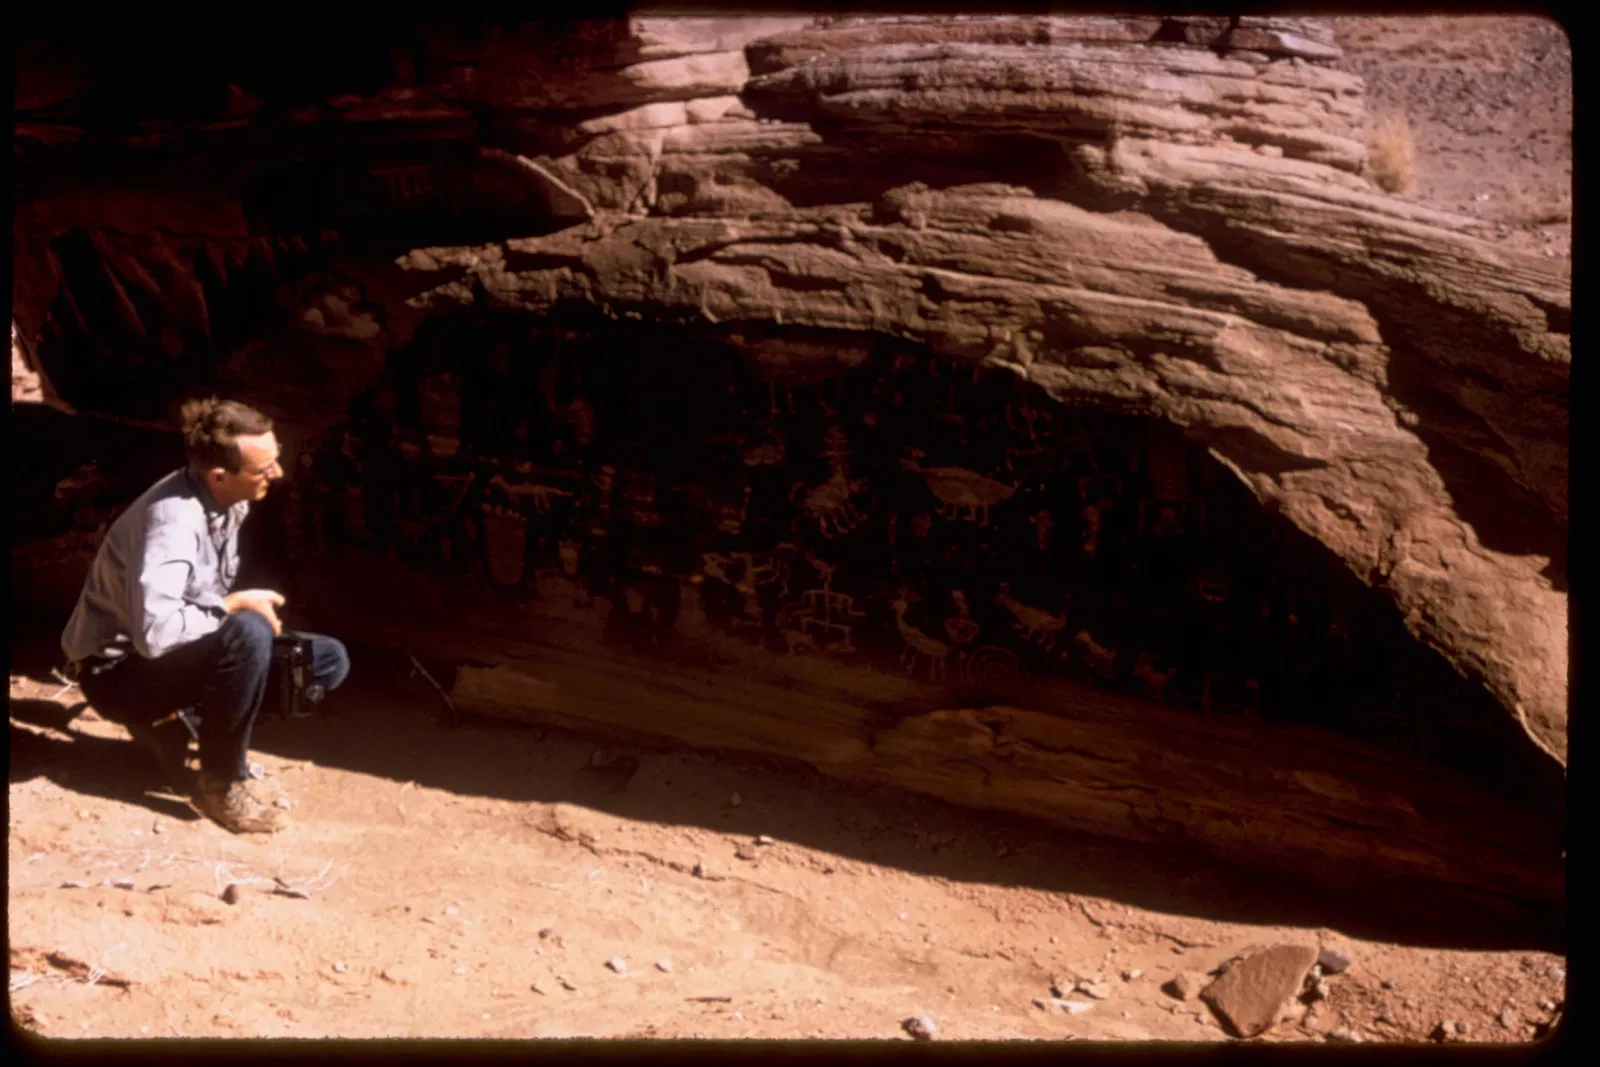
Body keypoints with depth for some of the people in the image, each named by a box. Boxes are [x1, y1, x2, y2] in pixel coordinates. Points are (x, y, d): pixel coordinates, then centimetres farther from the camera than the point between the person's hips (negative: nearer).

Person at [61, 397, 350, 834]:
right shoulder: (173, 519, -30)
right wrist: (234, 606, -27)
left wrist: (244, 609, -4)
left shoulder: (225, 498, -5)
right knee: (249, 635, -35)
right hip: (119, 670, -8)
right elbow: (155, 633, -41)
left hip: (180, 651, 8)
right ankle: (222, 785, -16)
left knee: (329, 660, -2)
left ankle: (170, 723, 4)